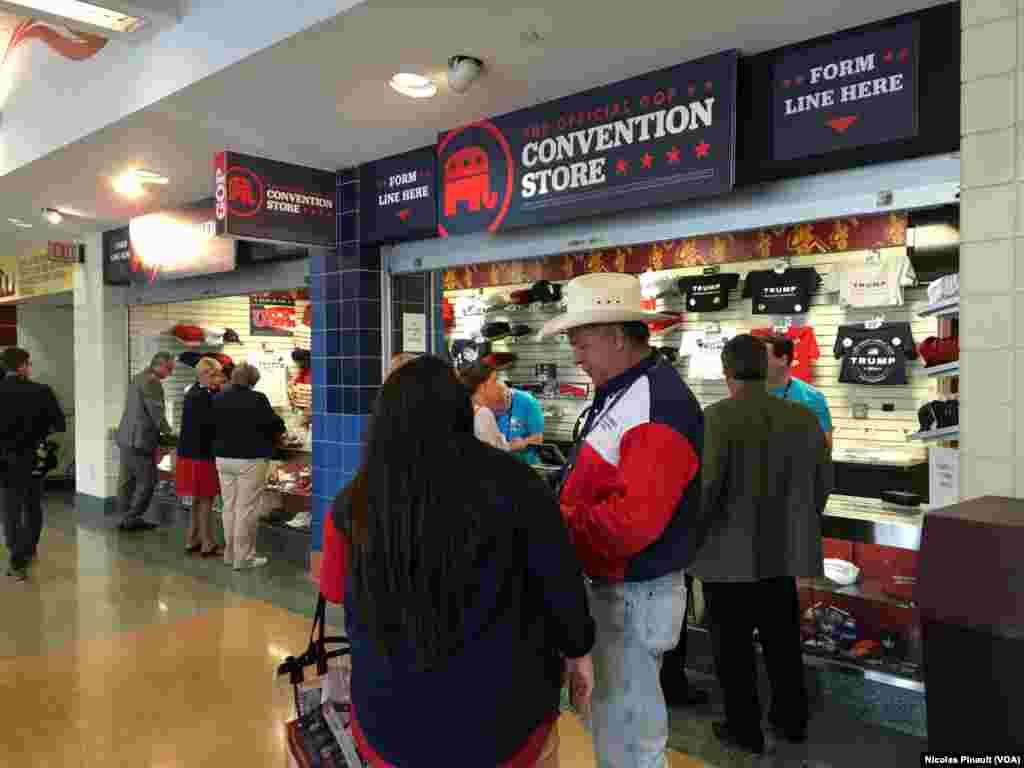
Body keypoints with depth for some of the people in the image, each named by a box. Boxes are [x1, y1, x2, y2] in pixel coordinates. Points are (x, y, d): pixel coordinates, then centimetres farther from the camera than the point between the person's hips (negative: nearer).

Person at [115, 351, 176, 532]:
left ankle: (127, 518, 19)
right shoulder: (152, 381, -15)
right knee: (147, 481, -2)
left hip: (125, 438, 10)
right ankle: (132, 519, 3)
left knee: (127, 480, 13)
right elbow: (157, 414, -17)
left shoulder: (137, 378, 17)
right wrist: (169, 433, -4)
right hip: (139, 441, -10)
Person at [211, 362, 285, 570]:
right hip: (251, 459, -6)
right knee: (246, 509, 0)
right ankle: (243, 558, 5)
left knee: (229, 506, 14)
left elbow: (212, 428, 14)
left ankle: (230, 553, 23)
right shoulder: (257, 399, -13)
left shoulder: (217, 399, 4)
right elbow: (275, 425, -6)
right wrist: (275, 435, 15)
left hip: (223, 458, 6)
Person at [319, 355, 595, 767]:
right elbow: (560, 581, -8)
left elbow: (334, 589, 6)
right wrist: (578, 649, 9)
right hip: (499, 712, -1)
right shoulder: (513, 483, -18)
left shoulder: (355, 502, -11)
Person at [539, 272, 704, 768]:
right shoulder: (619, 394, 9)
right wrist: (558, 505, 0)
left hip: (634, 597, -10)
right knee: (612, 723, 26)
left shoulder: (657, 406, -24)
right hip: (610, 587, 10)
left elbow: (634, 522, -31)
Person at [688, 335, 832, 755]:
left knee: (733, 644, 11)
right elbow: (823, 481, 6)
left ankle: (745, 728, 24)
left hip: (730, 551, -5)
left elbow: (705, 486, -21)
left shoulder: (717, 417, -18)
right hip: (783, 549, 6)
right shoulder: (804, 417, -1)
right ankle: (792, 718, 36)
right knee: (782, 637, 21)